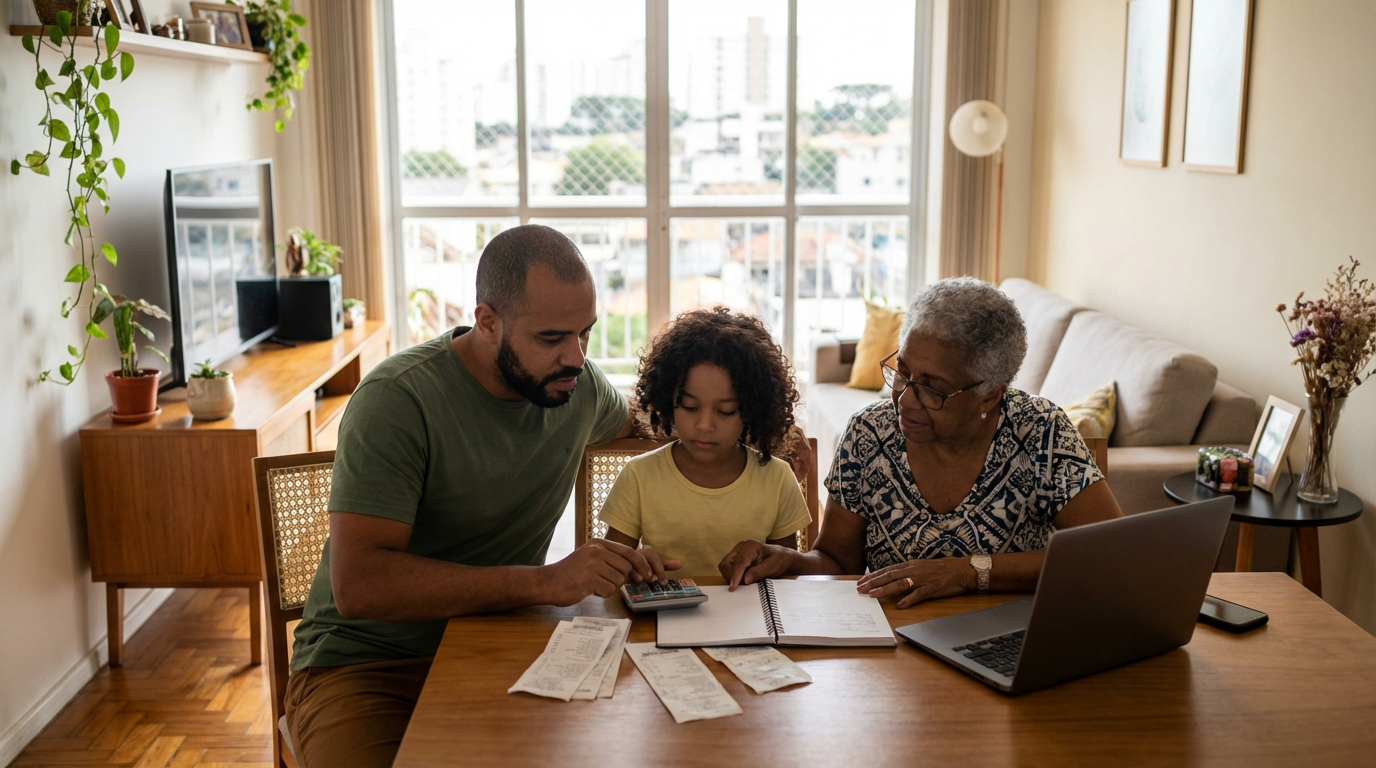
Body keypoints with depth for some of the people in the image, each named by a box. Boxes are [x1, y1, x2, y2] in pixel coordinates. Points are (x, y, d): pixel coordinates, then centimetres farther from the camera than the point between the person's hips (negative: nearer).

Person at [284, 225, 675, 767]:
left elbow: (629, 420, 28)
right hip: (369, 665, -4)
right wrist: (545, 582, -31)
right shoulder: (397, 399, -18)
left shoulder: (578, 381, 2)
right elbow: (359, 585, -27)